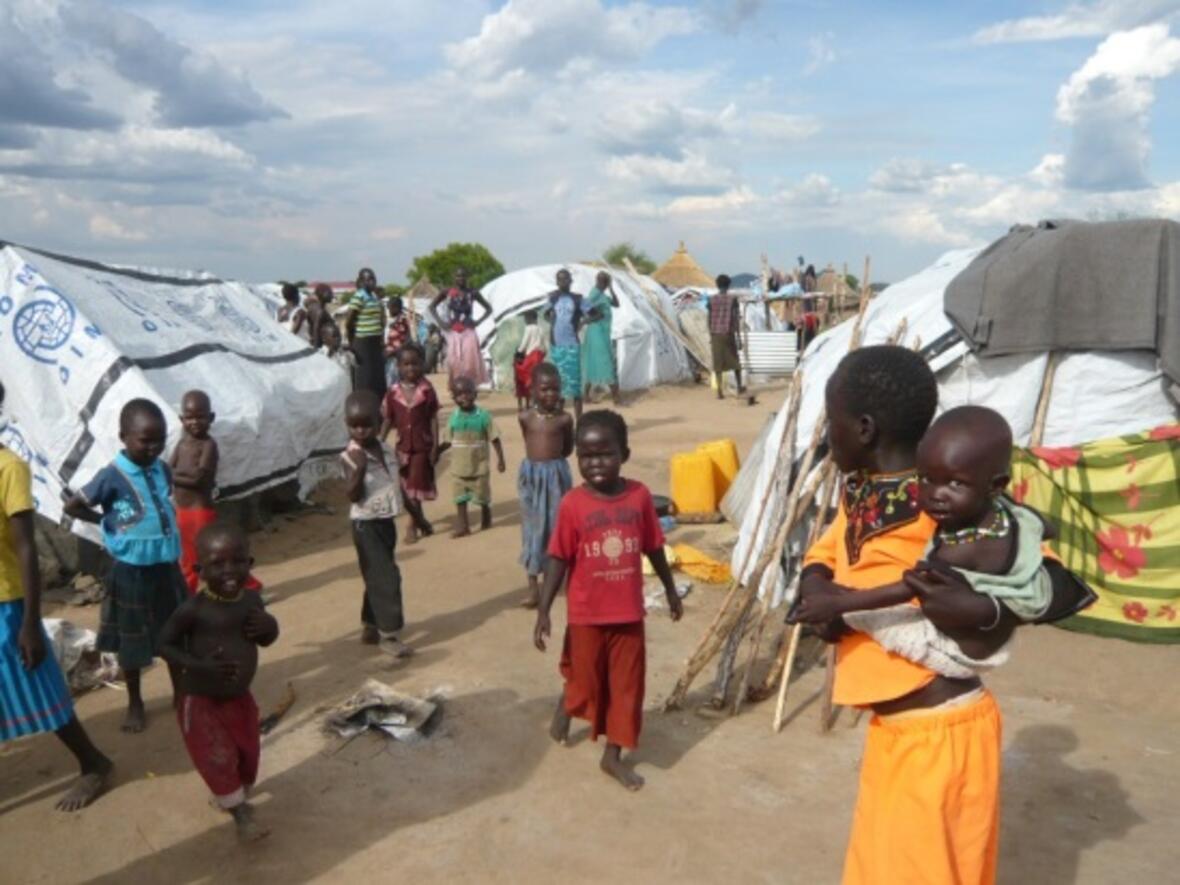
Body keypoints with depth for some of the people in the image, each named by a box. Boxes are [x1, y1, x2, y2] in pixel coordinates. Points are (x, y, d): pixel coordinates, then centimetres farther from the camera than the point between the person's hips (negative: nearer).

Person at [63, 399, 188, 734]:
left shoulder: (163, 470, 0)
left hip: (167, 567, 5)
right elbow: (72, 506, -9)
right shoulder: (112, 476, -16)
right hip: (132, 572, -4)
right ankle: (135, 703, 28)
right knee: (133, 642, 11)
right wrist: (108, 521, -4)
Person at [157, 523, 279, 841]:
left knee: (248, 754, 17)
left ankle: (236, 798, 43)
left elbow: (265, 640, 7)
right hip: (199, 701, -5)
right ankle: (240, 812, 18)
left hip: (240, 697, 5)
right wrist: (200, 665, -30)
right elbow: (164, 644, -16)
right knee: (219, 759, -2)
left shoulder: (252, 600, -8)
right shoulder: (194, 609, -24)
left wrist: (269, 626, -17)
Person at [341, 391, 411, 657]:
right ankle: (388, 634, -1)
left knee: (378, 577, 15)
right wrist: (359, 469, -35)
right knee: (386, 577, -8)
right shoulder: (350, 456, -16)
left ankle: (370, 626, 28)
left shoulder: (387, 450, 3)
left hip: (387, 520, 7)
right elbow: (354, 496, -22)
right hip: (366, 523, -7)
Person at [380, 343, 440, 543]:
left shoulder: (427, 390, -8)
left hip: (422, 446, -3)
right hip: (403, 446, 3)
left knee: (415, 486, 3)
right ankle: (420, 521, 25)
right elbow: (387, 420, 4)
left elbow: (433, 419, -6)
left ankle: (412, 524, 16)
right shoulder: (393, 392, -2)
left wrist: (435, 446, -9)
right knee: (405, 488, 9)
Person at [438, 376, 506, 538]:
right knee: (460, 498, 6)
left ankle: (486, 519, 37)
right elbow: (447, 441, 5)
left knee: (483, 495, 13)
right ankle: (463, 526, 14)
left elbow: (494, 439, -8)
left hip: (480, 465, -2)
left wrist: (500, 459, -10)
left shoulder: (483, 415, -11)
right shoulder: (453, 417, -4)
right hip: (459, 467, 2)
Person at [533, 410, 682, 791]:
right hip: (587, 614, -2)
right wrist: (543, 611, -12)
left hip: (629, 613, 3)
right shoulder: (573, 504, -15)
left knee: (626, 684, 12)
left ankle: (613, 755, 29)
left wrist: (671, 591, 16)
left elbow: (653, 549, 6)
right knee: (584, 681, 14)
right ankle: (565, 707, 49)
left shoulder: (639, 496, -7)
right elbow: (559, 560, -10)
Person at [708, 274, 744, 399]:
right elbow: (736, 319, -7)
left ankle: (720, 391, -6)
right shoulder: (733, 299, -4)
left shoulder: (711, 300, 1)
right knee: (735, 361, 16)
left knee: (718, 363, 1)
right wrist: (738, 337, -4)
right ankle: (739, 387, 25)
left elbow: (709, 319, 3)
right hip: (729, 333, -1)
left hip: (715, 334, 1)